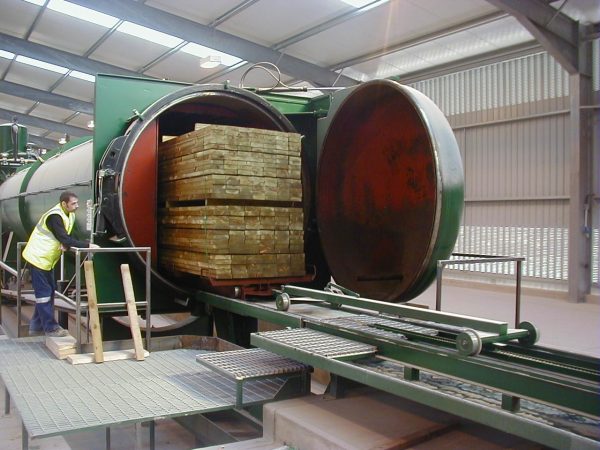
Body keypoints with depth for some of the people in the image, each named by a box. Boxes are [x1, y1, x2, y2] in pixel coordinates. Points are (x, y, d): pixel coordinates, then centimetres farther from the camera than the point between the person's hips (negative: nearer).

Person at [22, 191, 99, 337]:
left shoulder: (70, 215, 4)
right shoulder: (55, 216, -24)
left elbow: (66, 236, 7)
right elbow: (64, 238, -29)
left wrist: (65, 243, -16)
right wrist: (87, 245, -30)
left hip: (46, 258, 9)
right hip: (38, 257, -9)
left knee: (49, 291, 13)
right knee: (44, 292, -4)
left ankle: (37, 326, 23)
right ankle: (51, 328, 1)